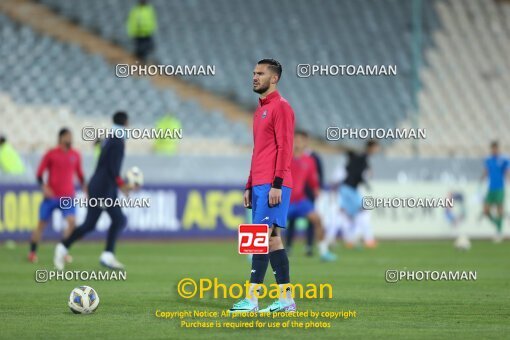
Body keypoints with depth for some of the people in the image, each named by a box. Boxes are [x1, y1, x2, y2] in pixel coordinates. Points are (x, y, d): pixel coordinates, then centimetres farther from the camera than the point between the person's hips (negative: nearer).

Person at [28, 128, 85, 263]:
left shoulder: (75, 155, 7)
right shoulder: (51, 154, -3)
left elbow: (80, 174, 18)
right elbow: (39, 173, -1)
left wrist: (85, 189, 10)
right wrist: (43, 186, -17)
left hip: (68, 196, 2)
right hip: (51, 195, -2)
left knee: (71, 221, -17)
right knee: (42, 224, 3)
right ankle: (32, 253, 16)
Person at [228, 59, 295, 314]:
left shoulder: (280, 107, -8)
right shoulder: (260, 110, 21)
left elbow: (284, 148, -15)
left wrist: (277, 184, -20)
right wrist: (249, 186, 21)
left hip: (273, 185, -10)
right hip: (259, 184, 10)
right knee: (273, 238, 7)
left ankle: (252, 299, -14)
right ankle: (286, 299, 9)